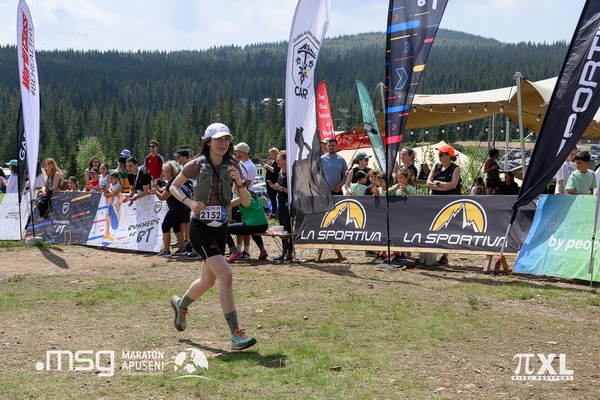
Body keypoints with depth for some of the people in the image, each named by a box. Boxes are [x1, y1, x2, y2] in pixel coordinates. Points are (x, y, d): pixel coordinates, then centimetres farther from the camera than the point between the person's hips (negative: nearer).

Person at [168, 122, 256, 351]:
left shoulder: (232, 167, 2)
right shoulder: (196, 165, -8)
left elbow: (246, 203, 0)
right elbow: (173, 187, 6)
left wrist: (239, 183, -19)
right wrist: (190, 202, -12)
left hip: (220, 228, 6)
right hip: (200, 227, -6)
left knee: (208, 280, 17)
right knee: (225, 275, -21)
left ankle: (180, 304, 50)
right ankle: (235, 335, -18)